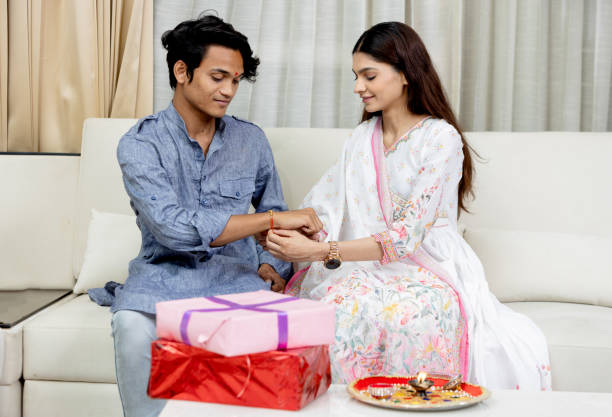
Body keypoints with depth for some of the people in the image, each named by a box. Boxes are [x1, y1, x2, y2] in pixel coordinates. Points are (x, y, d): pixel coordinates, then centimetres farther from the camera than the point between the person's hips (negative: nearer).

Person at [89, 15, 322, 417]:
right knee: (133, 326, -35)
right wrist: (274, 219, -21)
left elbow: (272, 208, 22)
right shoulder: (141, 144, -5)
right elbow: (174, 228, -19)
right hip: (165, 274, -2)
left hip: (236, 277, 2)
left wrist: (271, 266, 0)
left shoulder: (251, 140, 9)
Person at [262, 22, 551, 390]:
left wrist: (320, 251, -23)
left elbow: (408, 235, -16)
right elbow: (324, 209, 11)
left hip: (429, 273, -4)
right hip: (368, 269, 4)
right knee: (334, 301, -31)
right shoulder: (362, 139, 14)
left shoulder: (441, 138, -7)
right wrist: (283, 232, -11)